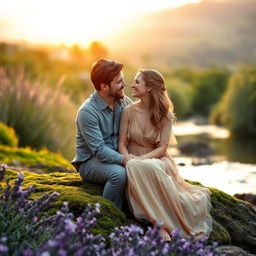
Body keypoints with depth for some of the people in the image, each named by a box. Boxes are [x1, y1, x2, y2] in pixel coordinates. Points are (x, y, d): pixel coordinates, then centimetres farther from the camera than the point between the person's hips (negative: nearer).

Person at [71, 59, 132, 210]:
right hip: (90, 162, -6)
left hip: (117, 156, 6)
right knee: (119, 173, -35)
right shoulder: (87, 111, -19)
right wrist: (124, 159, -36)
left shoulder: (124, 102, 1)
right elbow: (99, 150, -23)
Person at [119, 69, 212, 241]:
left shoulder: (165, 114, -2)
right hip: (135, 161, 1)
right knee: (133, 167, -37)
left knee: (150, 168, -39)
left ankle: (160, 222, -24)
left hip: (157, 160, -1)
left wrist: (142, 159, -23)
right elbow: (122, 144, 1)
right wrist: (128, 157, -21)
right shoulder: (129, 111, 1)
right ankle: (158, 222, -35)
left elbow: (162, 148, -7)